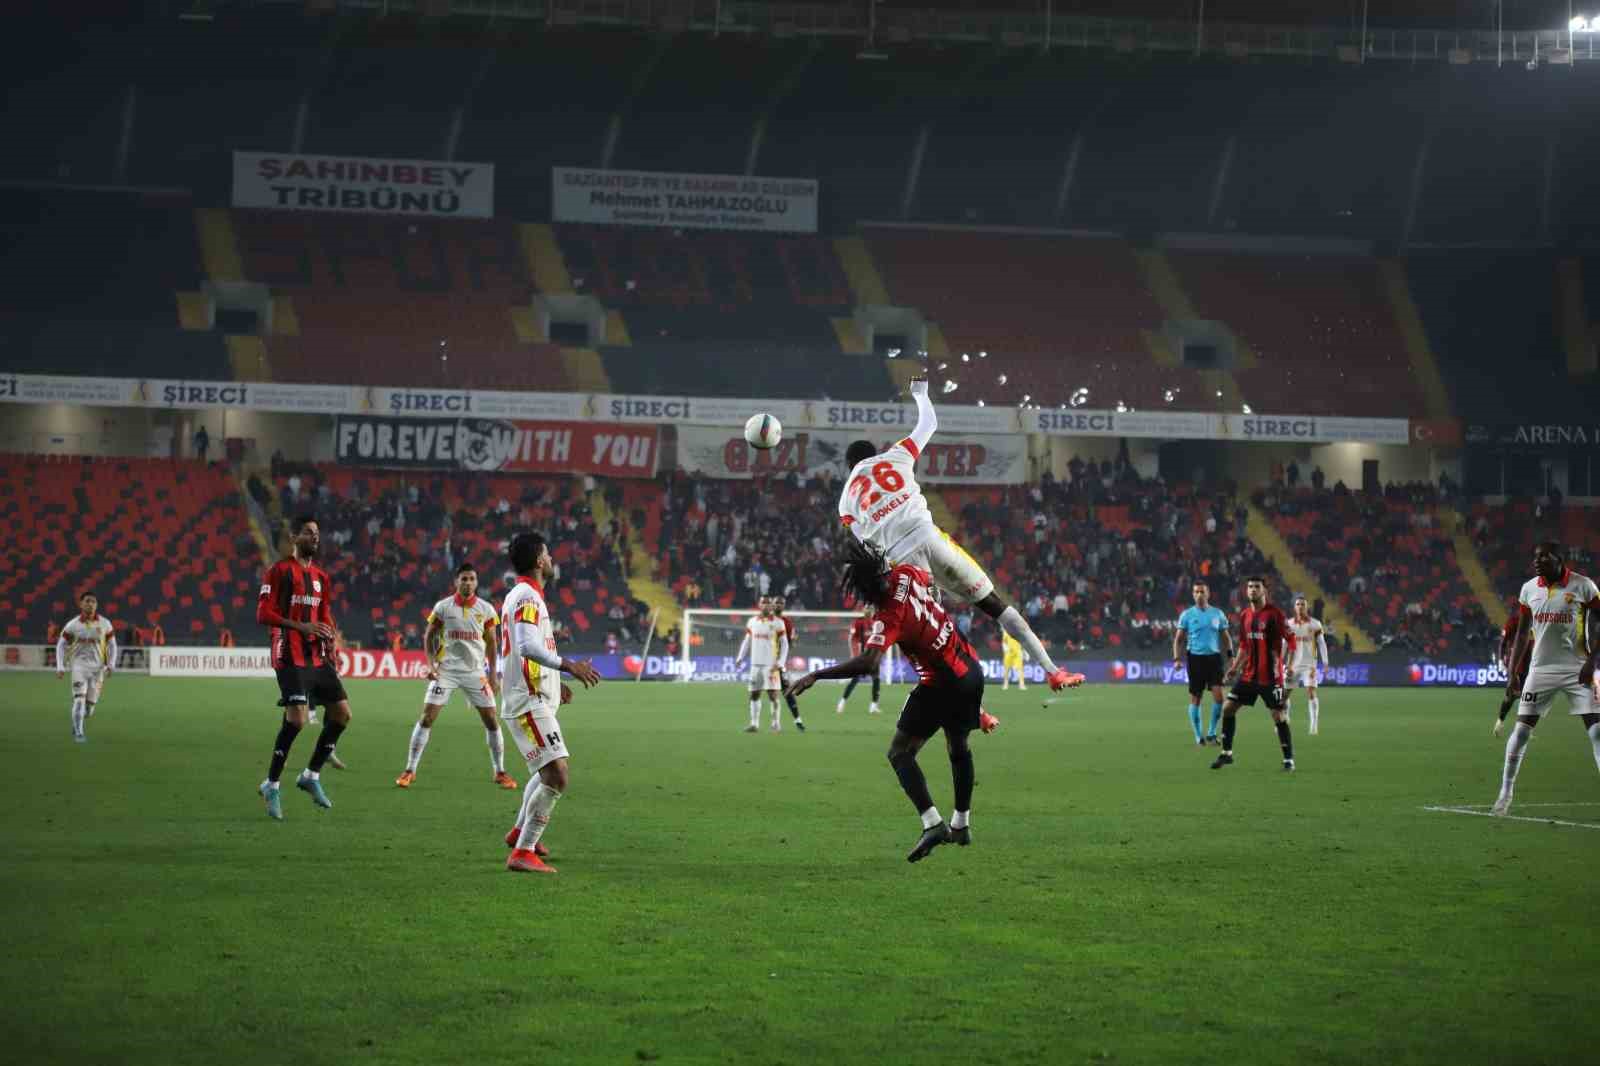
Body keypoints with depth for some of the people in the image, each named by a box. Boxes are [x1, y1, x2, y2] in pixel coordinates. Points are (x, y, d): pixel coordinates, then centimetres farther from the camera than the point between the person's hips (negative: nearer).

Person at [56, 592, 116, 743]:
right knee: (79, 699, -20)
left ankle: (77, 723, 36)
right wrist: (60, 667, -4)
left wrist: (111, 664, -3)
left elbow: (112, 645, 10)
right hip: (79, 665, -2)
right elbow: (61, 645, 4)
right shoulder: (73, 625, -4)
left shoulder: (105, 624, 0)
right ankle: (78, 733, -16)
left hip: (97, 667, 2)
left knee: (89, 708, 6)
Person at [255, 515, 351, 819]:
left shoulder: (321, 576, 17)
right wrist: (302, 627, -20)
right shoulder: (280, 571, -5)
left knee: (342, 713, 3)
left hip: (317, 657, 8)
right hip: (290, 656, -8)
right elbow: (263, 614, -11)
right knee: (297, 718, -17)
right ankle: (271, 786, -6)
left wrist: (330, 634, 3)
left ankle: (311, 775, 17)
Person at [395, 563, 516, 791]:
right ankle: (410, 770, -1)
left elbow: (491, 642, 9)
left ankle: (499, 772, 13)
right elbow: (429, 636, 5)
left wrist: (493, 674, 4)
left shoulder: (486, 609, 2)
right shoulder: (443, 607, -2)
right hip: (446, 669, -1)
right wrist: (431, 664, -8)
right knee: (427, 718, -8)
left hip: (475, 671, 1)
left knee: (491, 720, -1)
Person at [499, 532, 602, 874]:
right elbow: (528, 646, -30)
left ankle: (520, 831, 46)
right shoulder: (528, 598, -15)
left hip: (532, 700, 11)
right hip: (529, 703, -11)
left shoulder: (520, 596, 17)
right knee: (557, 778, -17)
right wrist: (569, 666, -31)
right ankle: (522, 853, -16)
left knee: (547, 772, 29)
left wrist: (554, 683, 30)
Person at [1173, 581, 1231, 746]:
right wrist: (1177, 658, -8)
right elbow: (1178, 638, 4)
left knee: (1218, 695, -12)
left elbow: (1226, 637, 13)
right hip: (1195, 658, -1)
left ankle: (1212, 733, 2)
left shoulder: (1218, 614, 7)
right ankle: (1198, 736, 14)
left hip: (1214, 657, 1)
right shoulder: (1187, 614, 2)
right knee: (1195, 698, 2)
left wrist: (1231, 655, 0)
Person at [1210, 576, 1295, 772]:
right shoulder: (1245, 615, 9)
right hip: (1248, 674, 7)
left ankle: (1289, 760, 4)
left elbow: (1290, 640, -9)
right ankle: (1226, 754, 16)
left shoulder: (1274, 613, -10)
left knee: (1278, 716, -6)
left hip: (1270, 676, -7)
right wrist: (1234, 667, 13)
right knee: (1228, 708, 4)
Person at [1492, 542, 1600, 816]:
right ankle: (1505, 793, 8)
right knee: (1521, 729, -2)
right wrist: (1513, 673, 9)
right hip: (1541, 669, 3)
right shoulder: (1529, 589, 4)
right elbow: (1522, 634, 13)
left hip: (1577, 670, -3)